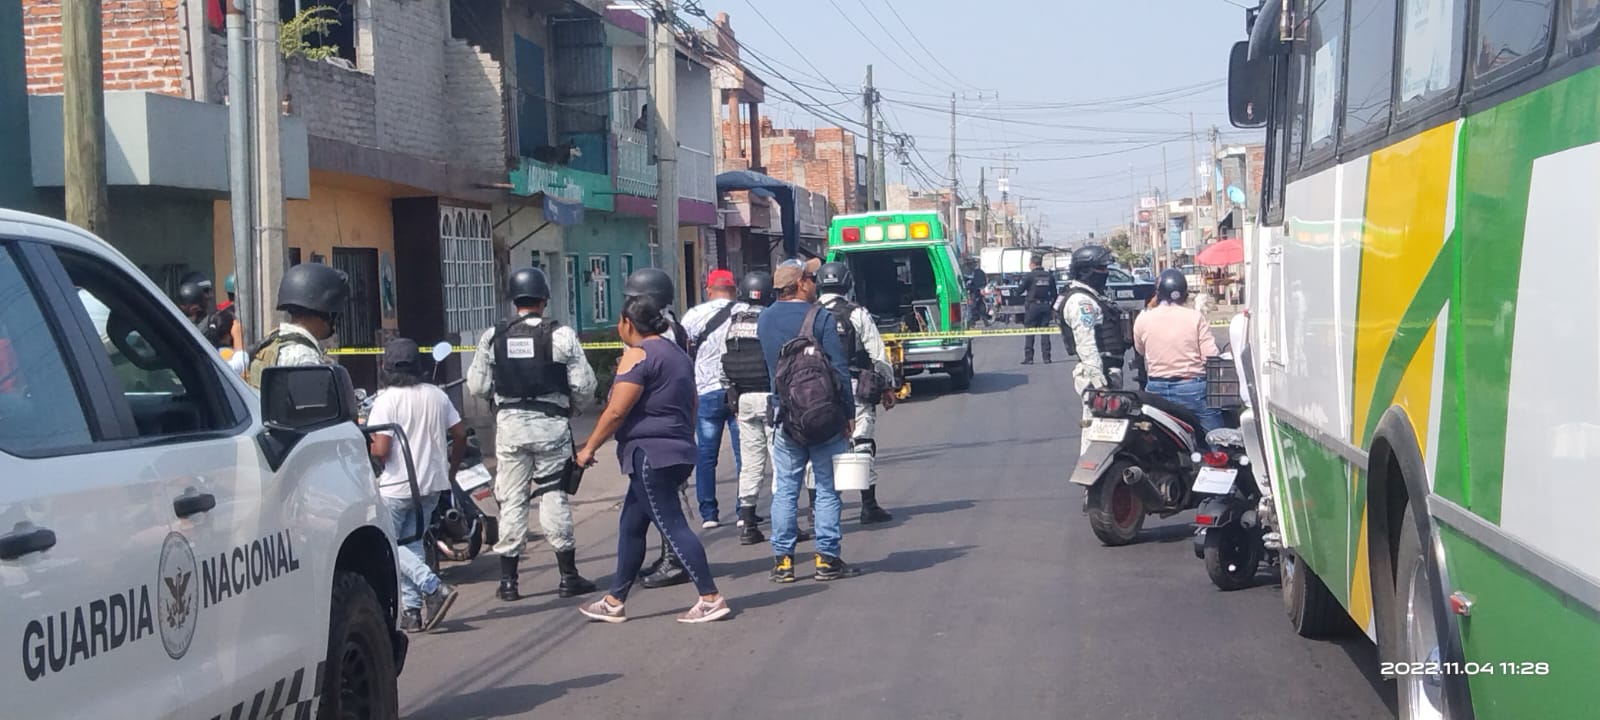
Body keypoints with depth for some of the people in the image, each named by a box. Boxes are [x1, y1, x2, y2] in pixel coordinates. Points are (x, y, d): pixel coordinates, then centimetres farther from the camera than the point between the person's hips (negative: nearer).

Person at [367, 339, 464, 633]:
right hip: (431, 484, 6)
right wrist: (451, 471, 20)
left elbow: (380, 450, -20)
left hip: (396, 487, -6)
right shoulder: (437, 396, 4)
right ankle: (411, 611, 8)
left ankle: (434, 587, -14)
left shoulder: (385, 400, -13)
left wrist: (368, 448, 3)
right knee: (411, 544, 14)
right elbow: (460, 435, 7)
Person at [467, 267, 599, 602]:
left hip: (509, 424, 2)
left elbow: (477, 386, 4)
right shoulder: (561, 335, -7)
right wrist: (574, 407, 14)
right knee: (555, 498, 5)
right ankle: (568, 577, 9)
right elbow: (584, 385, -6)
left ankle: (508, 581, 11)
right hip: (551, 424, -2)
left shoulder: (493, 336, 0)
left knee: (512, 500, 8)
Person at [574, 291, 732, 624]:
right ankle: (614, 602, 20)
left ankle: (711, 599, -10)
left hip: (650, 453, -10)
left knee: (673, 527, -8)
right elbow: (691, 407, 22)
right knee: (630, 527, 15)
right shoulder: (678, 353, 17)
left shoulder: (637, 355, -11)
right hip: (679, 451, 10)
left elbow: (617, 411, -15)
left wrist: (589, 447, -5)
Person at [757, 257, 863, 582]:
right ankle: (827, 559, 6)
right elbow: (840, 368, -12)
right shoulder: (818, 317, -10)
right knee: (827, 489, 4)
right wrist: (849, 413, -6)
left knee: (784, 489, 9)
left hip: (784, 417, 4)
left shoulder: (765, 319, 6)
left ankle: (782, 560, 8)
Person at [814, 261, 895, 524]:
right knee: (863, 447, 5)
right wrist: (888, 385, 8)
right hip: (854, 390, -2)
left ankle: (816, 508, 9)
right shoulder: (858, 315, -5)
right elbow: (878, 355, -3)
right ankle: (869, 507, 8)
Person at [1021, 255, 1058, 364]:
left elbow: (1021, 290, -5)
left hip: (1032, 306, -4)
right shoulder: (1049, 276, 6)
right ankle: (1047, 357, 4)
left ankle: (1028, 358, -2)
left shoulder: (1029, 276, -8)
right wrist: (1051, 304, 18)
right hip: (1045, 305, 4)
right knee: (1045, 332, 7)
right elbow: (1054, 293, 9)